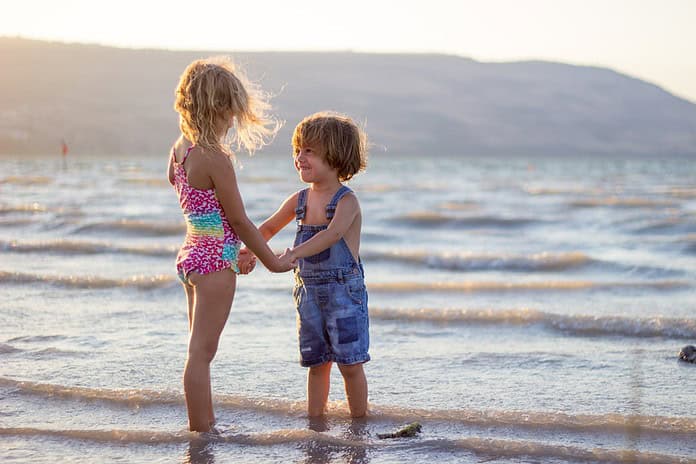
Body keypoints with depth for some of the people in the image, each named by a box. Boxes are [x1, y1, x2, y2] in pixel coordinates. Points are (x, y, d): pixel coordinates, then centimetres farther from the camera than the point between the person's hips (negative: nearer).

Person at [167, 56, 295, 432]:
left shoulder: (180, 149, 6)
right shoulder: (216, 159, -20)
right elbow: (239, 219, -15)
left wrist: (237, 250, 23)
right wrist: (272, 261, -2)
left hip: (192, 255, 9)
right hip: (215, 263, -9)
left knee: (200, 349, 17)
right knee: (201, 352, -5)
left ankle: (204, 426, 27)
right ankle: (201, 433, 2)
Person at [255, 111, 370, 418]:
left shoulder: (346, 201, -12)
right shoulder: (299, 200, 7)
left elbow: (332, 234, -31)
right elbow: (269, 227, 20)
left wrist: (292, 255, -42)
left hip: (343, 290, -6)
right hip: (308, 291, 6)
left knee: (349, 363, 0)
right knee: (316, 363, 13)